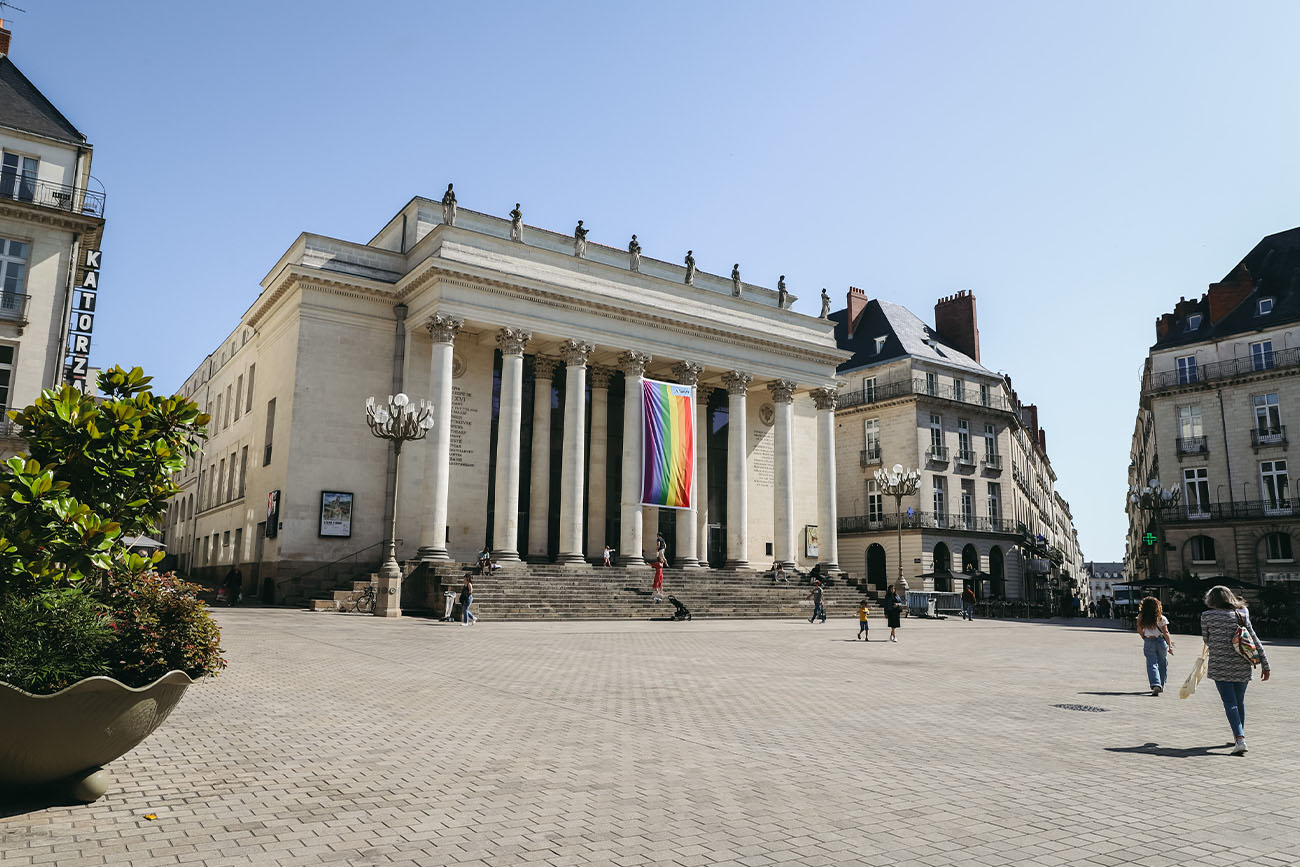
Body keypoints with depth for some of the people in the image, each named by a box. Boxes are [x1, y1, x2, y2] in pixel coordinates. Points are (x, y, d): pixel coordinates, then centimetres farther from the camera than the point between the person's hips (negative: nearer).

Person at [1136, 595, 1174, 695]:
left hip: (1148, 642, 0)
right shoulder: (1161, 618, -11)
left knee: (1152, 664, -1)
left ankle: (1156, 684, -23)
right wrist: (1170, 645, 2)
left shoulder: (1141, 617, -6)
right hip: (1161, 641, 0)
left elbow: (1139, 630, 3)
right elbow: (1165, 633, -8)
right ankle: (1161, 686, 28)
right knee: (1162, 665, 18)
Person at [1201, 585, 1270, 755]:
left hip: (1219, 666, -3)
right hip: (1242, 666, 3)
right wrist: (1265, 665, 9)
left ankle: (1240, 739, -18)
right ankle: (1239, 735, 32)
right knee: (1240, 701, 19)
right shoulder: (1242, 614, 5)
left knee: (1230, 704, -4)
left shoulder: (1207, 616, -2)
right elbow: (1255, 641, 4)